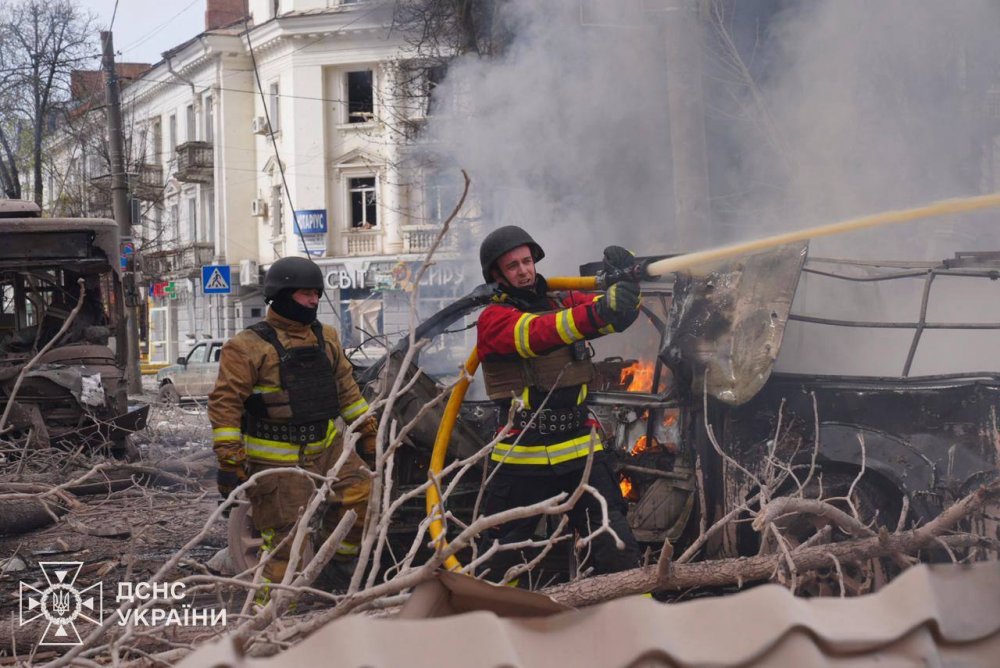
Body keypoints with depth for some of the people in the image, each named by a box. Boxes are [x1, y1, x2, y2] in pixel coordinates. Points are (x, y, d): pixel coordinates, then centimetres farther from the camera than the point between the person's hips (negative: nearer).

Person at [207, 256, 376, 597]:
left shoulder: (326, 338, 10)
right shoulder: (249, 346, -12)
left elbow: (346, 388, 20)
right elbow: (225, 403, -14)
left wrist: (367, 431, 18)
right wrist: (229, 462, -19)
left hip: (325, 446, 6)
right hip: (277, 460, -6)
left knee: (361, 492, -10)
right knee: (284, 538, -6)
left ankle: (341, 558, 15)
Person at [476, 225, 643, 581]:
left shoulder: (563, 302, 10)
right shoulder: (493, 319, -6)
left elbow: (620, 315, 3)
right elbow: (539, 333, -26)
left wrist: (627, 280, -20)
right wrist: (599, 311, -42)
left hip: (581, 449, 3)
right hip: (523, 457, -3)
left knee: (618, 552, -1)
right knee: (499, 556, 8)